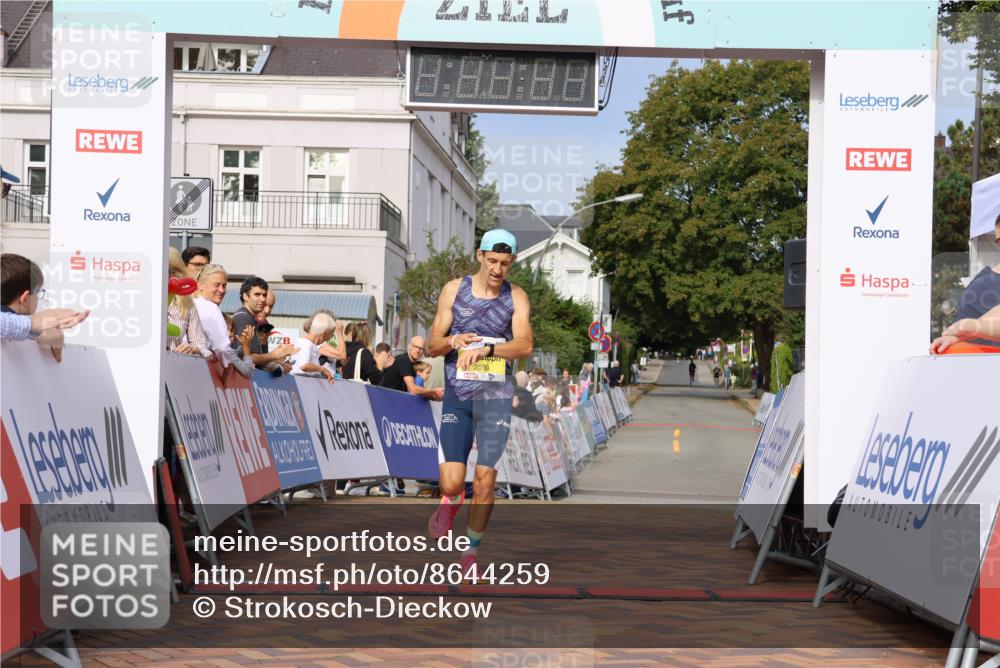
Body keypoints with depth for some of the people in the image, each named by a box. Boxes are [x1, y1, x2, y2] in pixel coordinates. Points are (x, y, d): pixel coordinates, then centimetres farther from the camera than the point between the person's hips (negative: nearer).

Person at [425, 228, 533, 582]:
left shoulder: (516, 297, 2)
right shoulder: (454, 289, 3)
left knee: (485, 480, -4)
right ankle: (451, 501, 29)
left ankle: (471, 552, 14)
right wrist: (454, 341, -18)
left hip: (495, 396, 0)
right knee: (451, 483, -9)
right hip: (457, 396, 0)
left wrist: (485, 348, -30)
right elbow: (433, 345, 4)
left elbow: (525, 345, -14)